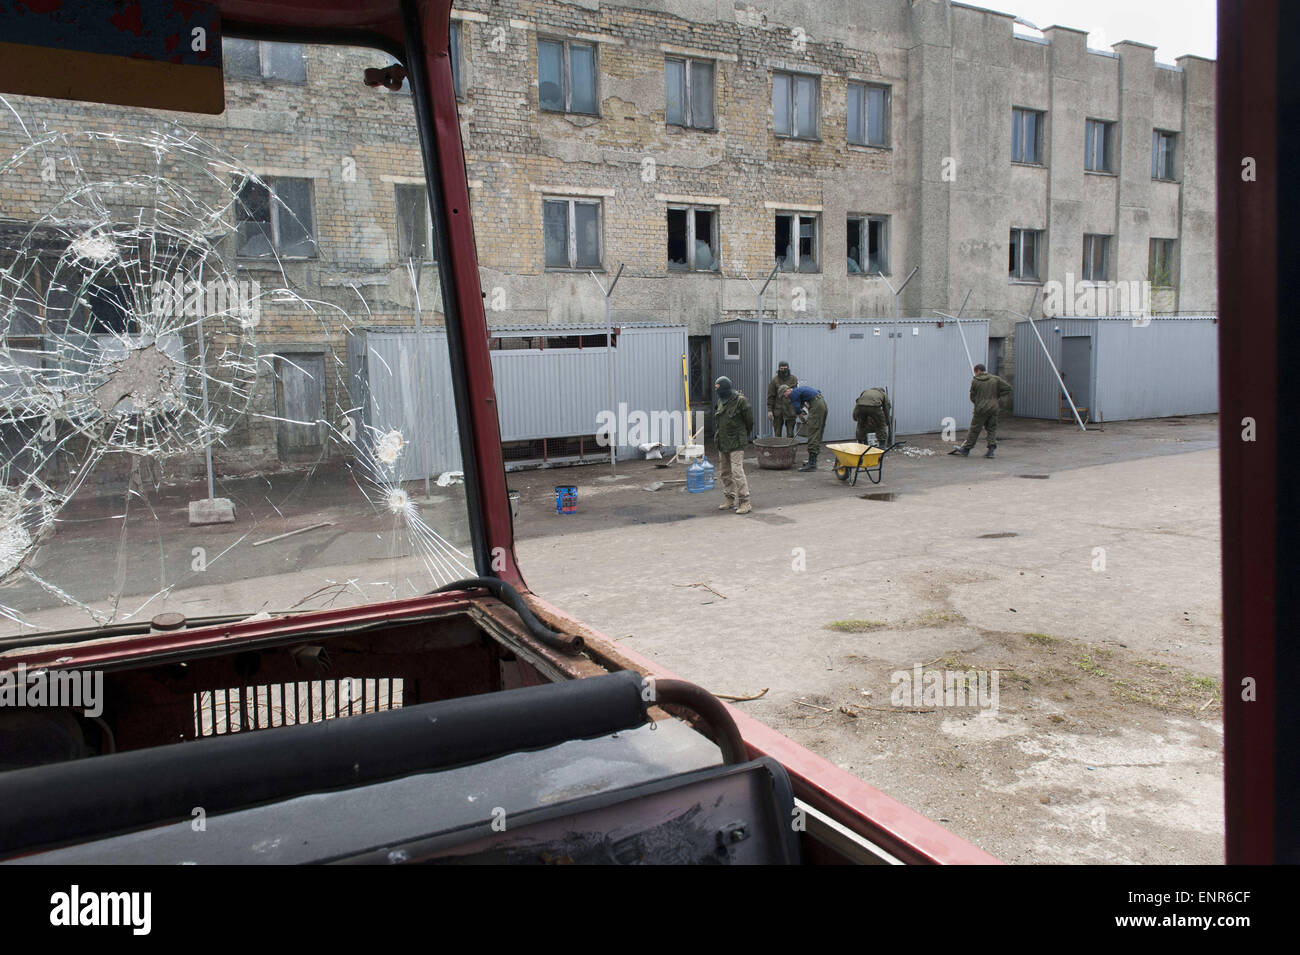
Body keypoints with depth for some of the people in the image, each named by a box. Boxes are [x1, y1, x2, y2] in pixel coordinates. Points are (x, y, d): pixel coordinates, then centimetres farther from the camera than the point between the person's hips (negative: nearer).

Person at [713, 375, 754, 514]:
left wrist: (743, 435, 6)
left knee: (737, 472, -12)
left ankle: (744, 502, -7)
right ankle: (730, 499, 25)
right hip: (722, 443, 8)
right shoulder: (720, 401, 9)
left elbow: (749, 421, -5)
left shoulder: (741, 401, -13)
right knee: (724, 472, 13)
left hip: (736, 444, -8)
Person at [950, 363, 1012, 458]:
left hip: (981, 409, -3)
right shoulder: (995, 379, 4)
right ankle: (991, 449, 2)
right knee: (992, 429, 11)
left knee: (974, 429, 5)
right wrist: (998, 397, 10)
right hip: (993, 408, 3)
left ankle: (966, 449, 14)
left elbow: (972, 397, 1)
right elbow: (1008, 388, 4)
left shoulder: (975, 381, -4)